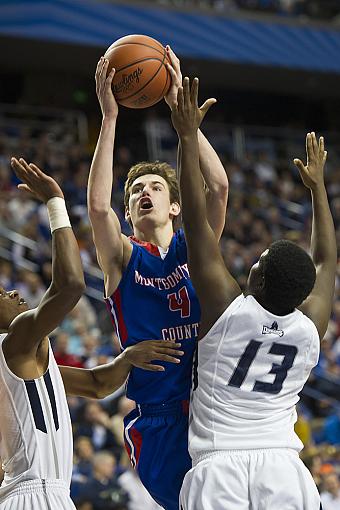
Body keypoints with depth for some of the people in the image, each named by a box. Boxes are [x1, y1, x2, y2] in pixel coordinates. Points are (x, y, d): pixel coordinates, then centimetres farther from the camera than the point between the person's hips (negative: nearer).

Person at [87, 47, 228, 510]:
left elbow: (218, 187, -4)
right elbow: (98, 205, -13)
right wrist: (109, 116, -15)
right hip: (159, 423, -2)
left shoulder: (195, 248, 11)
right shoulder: (123, 258, 6)